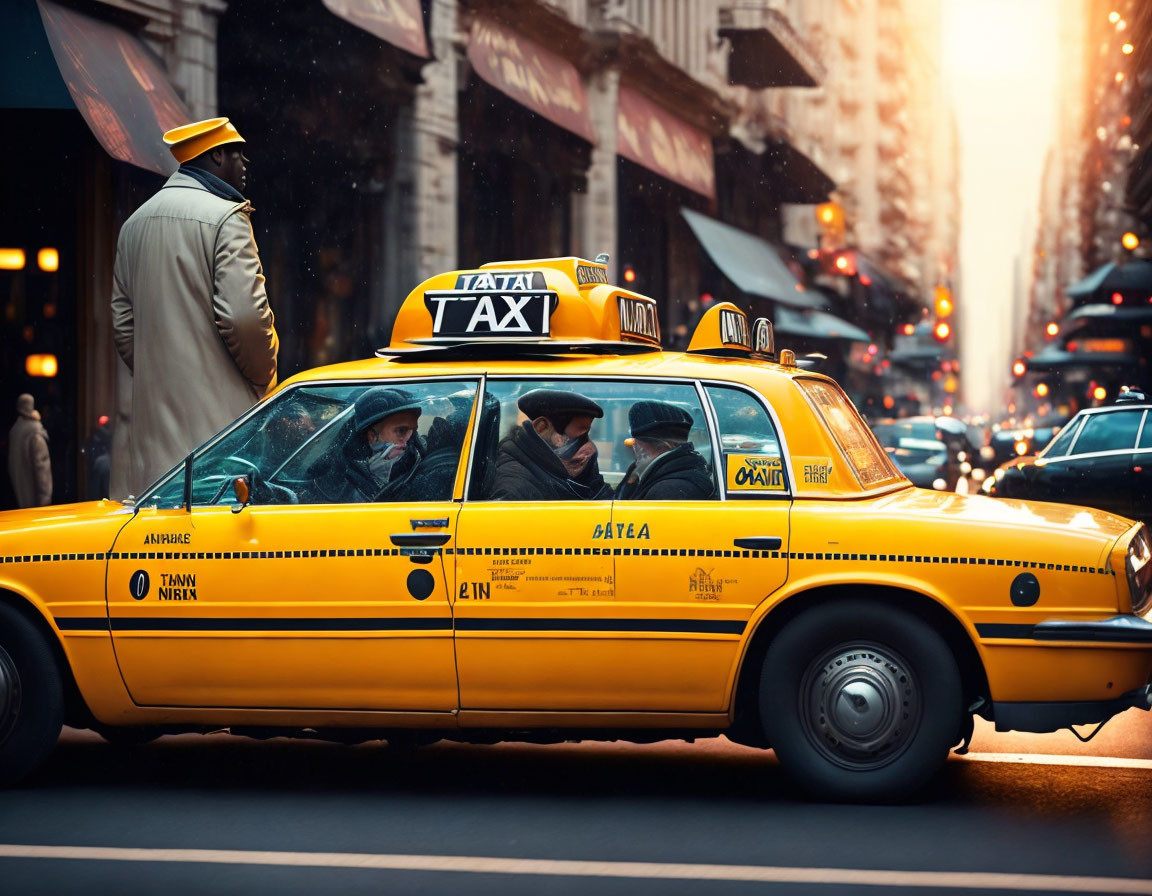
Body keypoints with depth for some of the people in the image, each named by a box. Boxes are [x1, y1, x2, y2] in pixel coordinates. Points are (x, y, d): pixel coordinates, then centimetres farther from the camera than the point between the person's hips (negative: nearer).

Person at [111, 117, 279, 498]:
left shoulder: (136, 223, 17)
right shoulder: (225, 218, -8)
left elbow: (122, 322, 19)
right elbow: (244, 315, -16)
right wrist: (264, 377, -1)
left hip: (154, 408, 8)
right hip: (218, 409, -8)